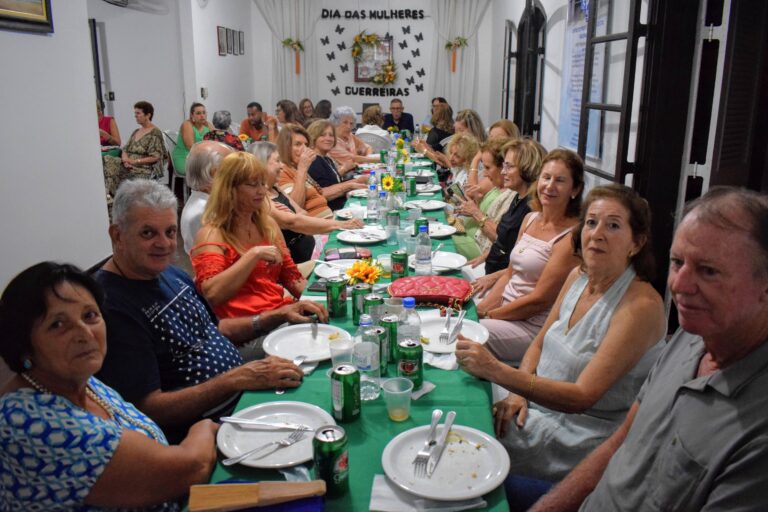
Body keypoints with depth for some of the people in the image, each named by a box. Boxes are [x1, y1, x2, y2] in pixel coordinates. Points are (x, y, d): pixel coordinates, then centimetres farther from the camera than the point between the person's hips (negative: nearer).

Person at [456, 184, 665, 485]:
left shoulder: (641, 305, -22)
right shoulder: (578, 277, 1)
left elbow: (582, 397, -26)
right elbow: (539, 344, 11)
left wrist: (498, 372, -36)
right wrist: (518, 391, -8)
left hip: (585, 432, -7)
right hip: (542, 402, 7)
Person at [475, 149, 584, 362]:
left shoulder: (572, 236, -17)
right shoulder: (530, 219, 8)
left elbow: (539, 300, -18)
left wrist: (486, 314, -12)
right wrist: (479, 308, -1)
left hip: (534, 326, -7)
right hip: (506, 308, 8)